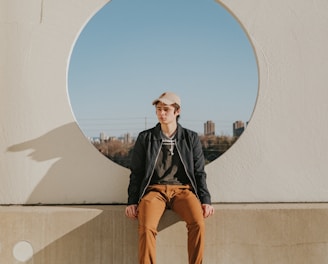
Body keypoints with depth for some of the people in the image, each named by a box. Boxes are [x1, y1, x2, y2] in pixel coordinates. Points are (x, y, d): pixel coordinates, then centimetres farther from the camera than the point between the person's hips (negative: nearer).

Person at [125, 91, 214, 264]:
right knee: (146, 227, -31)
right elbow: (136, 173, 12)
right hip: (154, 189, 0)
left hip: (182, 189, 0)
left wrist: (205, 200, 0)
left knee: (198, 223, -30)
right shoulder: (145, 138, 11)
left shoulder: (191, 138, 12)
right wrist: (132, 202, 1)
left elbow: (199, 173, 12)